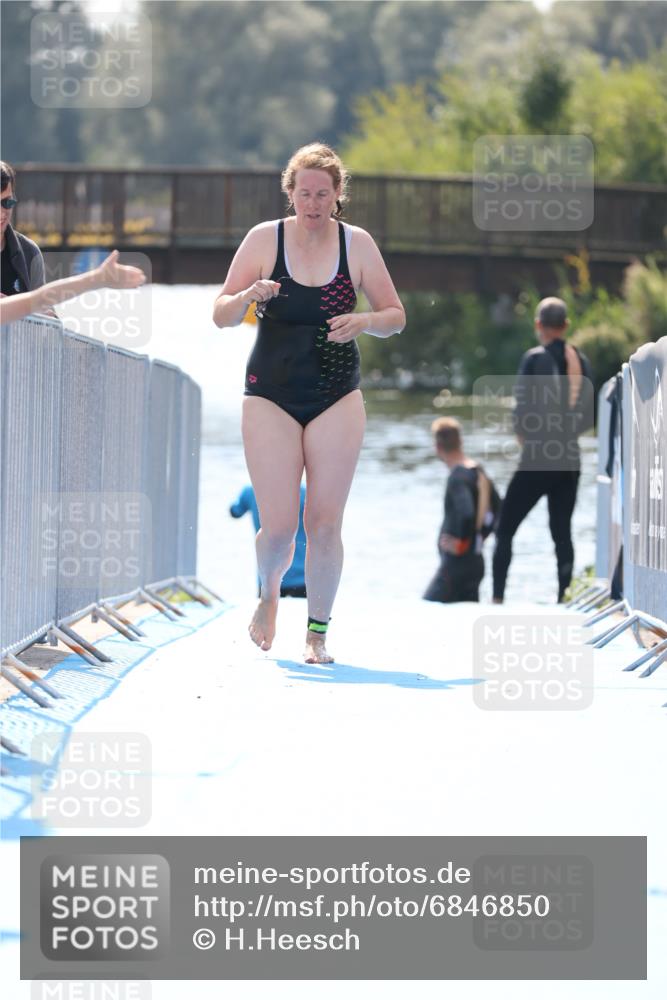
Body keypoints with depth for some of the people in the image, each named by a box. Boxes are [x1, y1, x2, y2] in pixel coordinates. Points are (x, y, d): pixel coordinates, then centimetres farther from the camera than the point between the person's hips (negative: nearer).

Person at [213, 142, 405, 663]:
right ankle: (269, 593, 28)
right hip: (272, 395, -1)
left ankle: (318, 633, 10)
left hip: (336, 396, 1)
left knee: (325, 524, -4)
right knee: (279, 527, -5)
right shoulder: (265, 239, -2)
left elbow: (396, 316, 6)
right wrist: (250, 296, -22)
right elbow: (221, 315, 0)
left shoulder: (357, 244, 1)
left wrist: (364, 322, -16)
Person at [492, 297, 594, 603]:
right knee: (562, 533, 10)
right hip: (570, 461, 5)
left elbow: (522, 410, -12)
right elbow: (588, 418, 8)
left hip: (536, 461, -5)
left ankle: (497, 599, -5)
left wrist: (524, 436, 6)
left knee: (505, 530, 2)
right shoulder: (581, 360, 6)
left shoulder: (535, 358, -10)